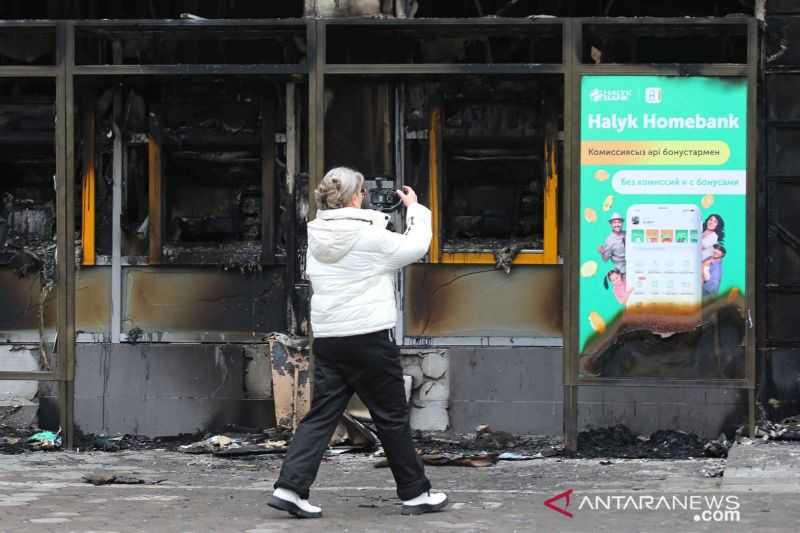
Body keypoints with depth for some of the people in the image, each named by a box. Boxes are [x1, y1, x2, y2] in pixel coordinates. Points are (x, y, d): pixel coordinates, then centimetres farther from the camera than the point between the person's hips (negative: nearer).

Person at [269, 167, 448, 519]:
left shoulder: (315, 236, 5)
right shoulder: (371, 237, -12)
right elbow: (416, 246, 0)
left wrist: (378, 219, 22)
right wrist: (415, 209, 15)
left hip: (326, 338, 5)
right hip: (369, 336, -5)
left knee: (321, 414, 7)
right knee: (392, 417, 6)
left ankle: (290, 487, -6)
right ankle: (415, 493, 16)